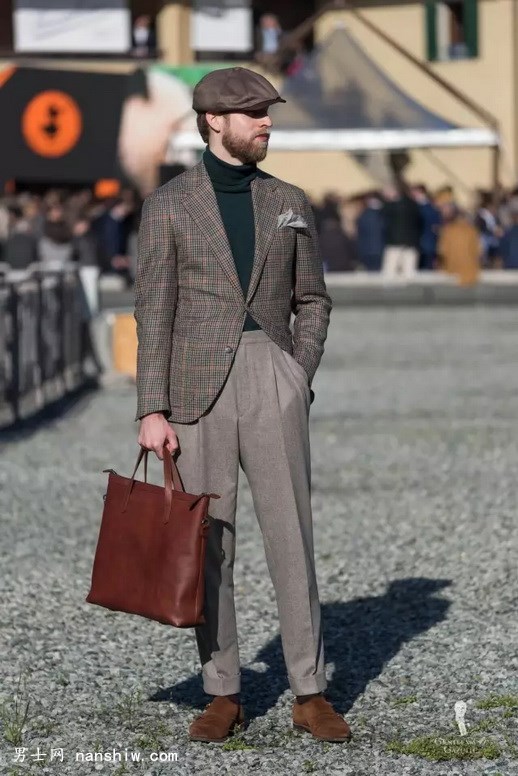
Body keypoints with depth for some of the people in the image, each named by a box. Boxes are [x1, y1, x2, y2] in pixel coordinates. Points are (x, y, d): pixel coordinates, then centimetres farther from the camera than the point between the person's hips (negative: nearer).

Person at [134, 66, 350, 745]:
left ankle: (310, 694, 5)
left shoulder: (290, 203, 11)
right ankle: (224, 695, 12)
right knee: (209, 543, 3)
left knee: (291, 534, -1)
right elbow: (153, 313, -1)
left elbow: (313, 301, 15)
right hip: (198, 387, -2)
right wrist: (152, 411, -7)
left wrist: (299, 382, 1)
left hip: (273, 379, 2)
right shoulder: (168, 205, 2)